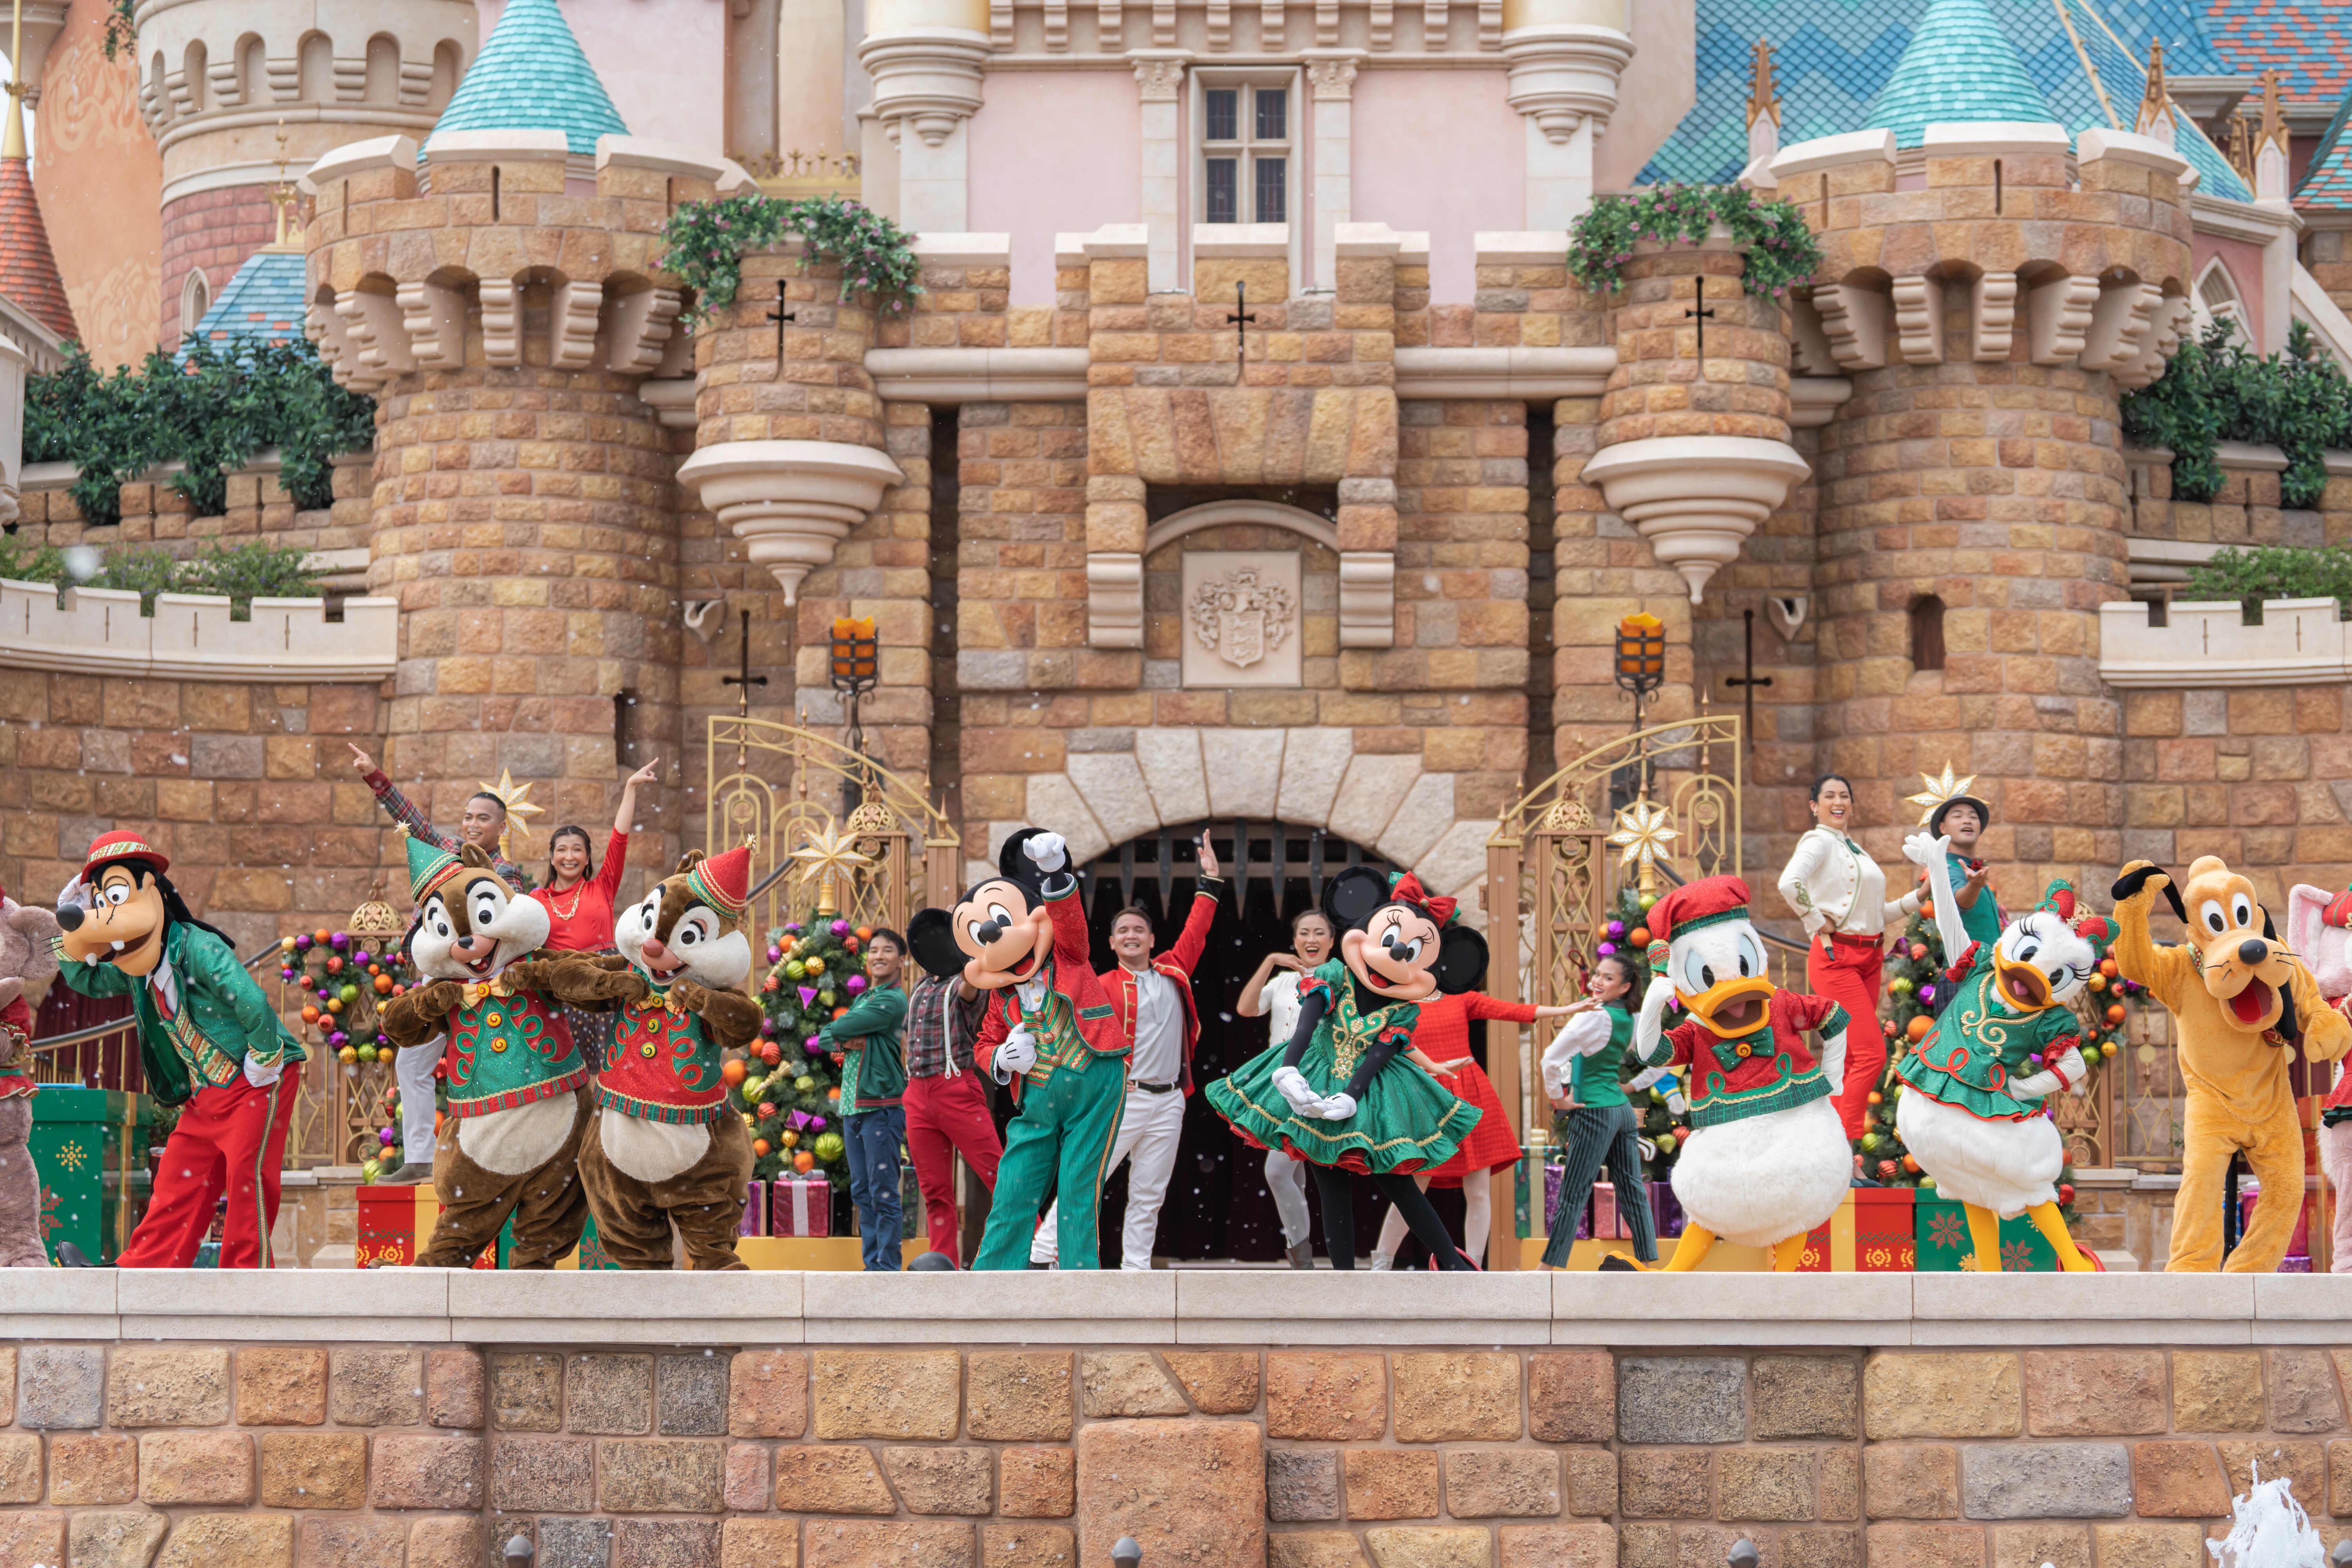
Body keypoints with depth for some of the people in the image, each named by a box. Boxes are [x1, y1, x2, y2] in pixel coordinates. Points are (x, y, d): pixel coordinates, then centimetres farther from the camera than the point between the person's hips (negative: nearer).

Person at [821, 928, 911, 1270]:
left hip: (881, 1107, -9)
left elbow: (838, 1028, -14)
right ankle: (872, 1265, 13)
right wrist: (845, 1040, -9)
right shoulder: (862, 1000, 19)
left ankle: (889, 1268, -7)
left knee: (883, 1194, -9)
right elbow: (823, 1037, 10)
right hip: (852, 1109, 9)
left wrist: (839, 1031, 7)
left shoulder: (893, 1001, -8)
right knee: (862, 1194, 9)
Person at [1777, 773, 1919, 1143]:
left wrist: (1920, 896, 14)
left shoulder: (1857, 851, 21)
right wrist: (1818, 925, -17)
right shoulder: (1819, 841, -6)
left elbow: (1877, 914, 23)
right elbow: (1789, 883, -25)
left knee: (1850, 1060, 8)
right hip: (1836, 956, -9)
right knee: (1872, 1054, -15)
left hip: (1868, 957, 9)